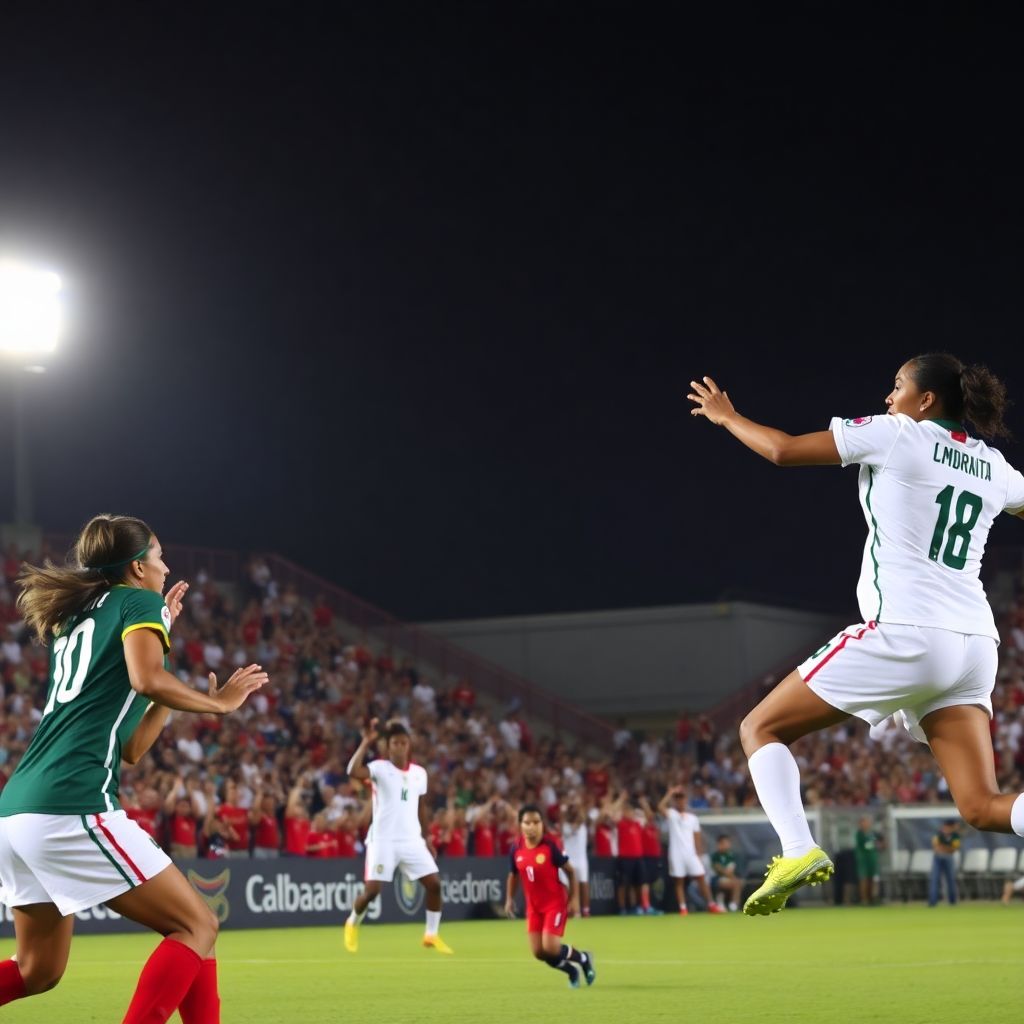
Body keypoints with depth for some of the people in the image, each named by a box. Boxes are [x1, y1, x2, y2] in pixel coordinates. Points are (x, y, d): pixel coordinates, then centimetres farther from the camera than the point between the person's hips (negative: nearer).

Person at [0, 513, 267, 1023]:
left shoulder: (75, 621, 27)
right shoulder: (139, 601, 5)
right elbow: (147, 679, -17)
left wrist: (161, 634, 31)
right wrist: (219, 701, 0)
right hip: (72, 808, -9)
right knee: (197, 928, -2)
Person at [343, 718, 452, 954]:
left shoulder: (419, 773, 9)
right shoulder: (379, 768, -7)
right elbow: (353, 771, -27)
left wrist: (427, 839, 15)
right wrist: (366, 742, -26)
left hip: (412, 840, 4)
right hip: (383, 840, -4)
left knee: (434, 884, -5)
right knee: (372, 890, -6)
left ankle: (432, 934, 9)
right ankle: (352, 924, 24)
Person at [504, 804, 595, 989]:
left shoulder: (551, 846, -16)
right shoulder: (517, 850, -3)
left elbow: (570, 871, -8)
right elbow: (513, 875, 14)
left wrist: (574, 899, -11)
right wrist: (509, 899, 6)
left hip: (555, 903, -5)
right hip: (533, 906, 5)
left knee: (550, 948, -15)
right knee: (538, 952, 0)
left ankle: (584, 958, 15)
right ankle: (571, 971, 28)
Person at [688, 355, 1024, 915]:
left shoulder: (895, 433, 0)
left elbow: (784, 450, -1)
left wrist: (725, 415, 16)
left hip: (903, 632, -6)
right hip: (973, 643, 6)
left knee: (761, 728, 7)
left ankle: (798, 851, -15)